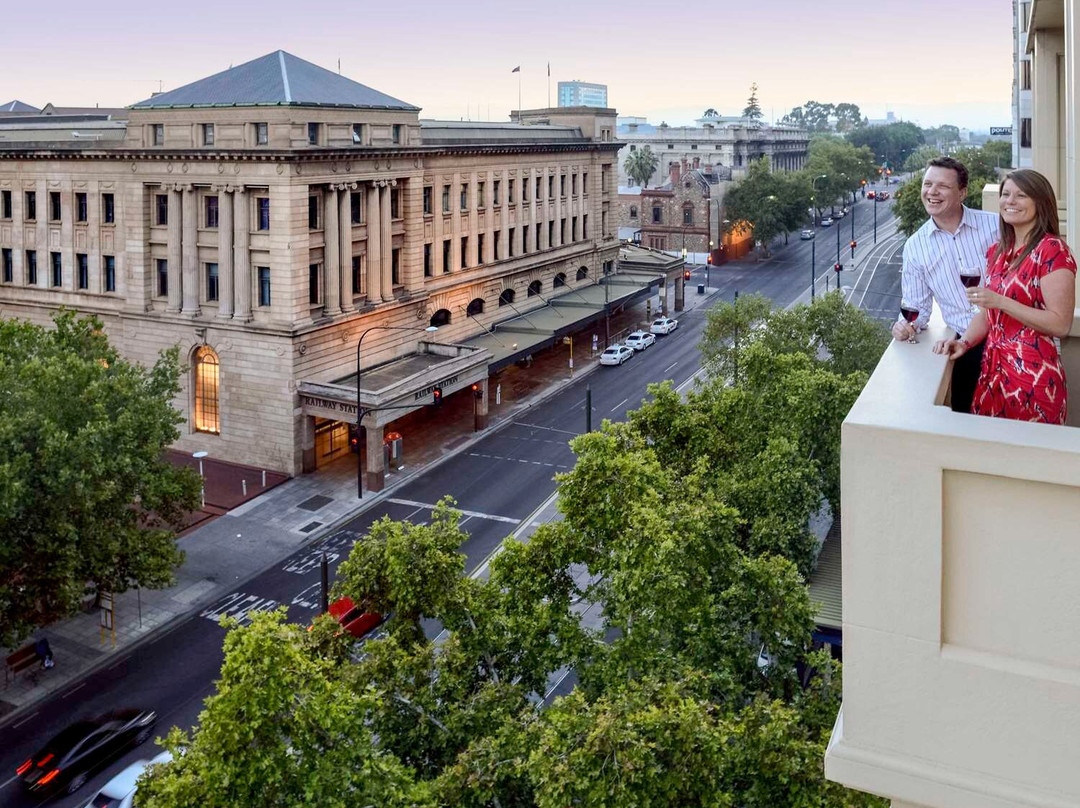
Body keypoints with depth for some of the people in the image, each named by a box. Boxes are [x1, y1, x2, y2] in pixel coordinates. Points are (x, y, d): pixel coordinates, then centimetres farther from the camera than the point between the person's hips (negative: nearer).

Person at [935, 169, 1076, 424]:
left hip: (1033, 373, -6)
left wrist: (1000, 301, -20)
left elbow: (1061, 324, -15)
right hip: (993, 369, 7)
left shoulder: (1052, 250, -9)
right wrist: (964, 343, -2)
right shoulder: (997, 252, 12)